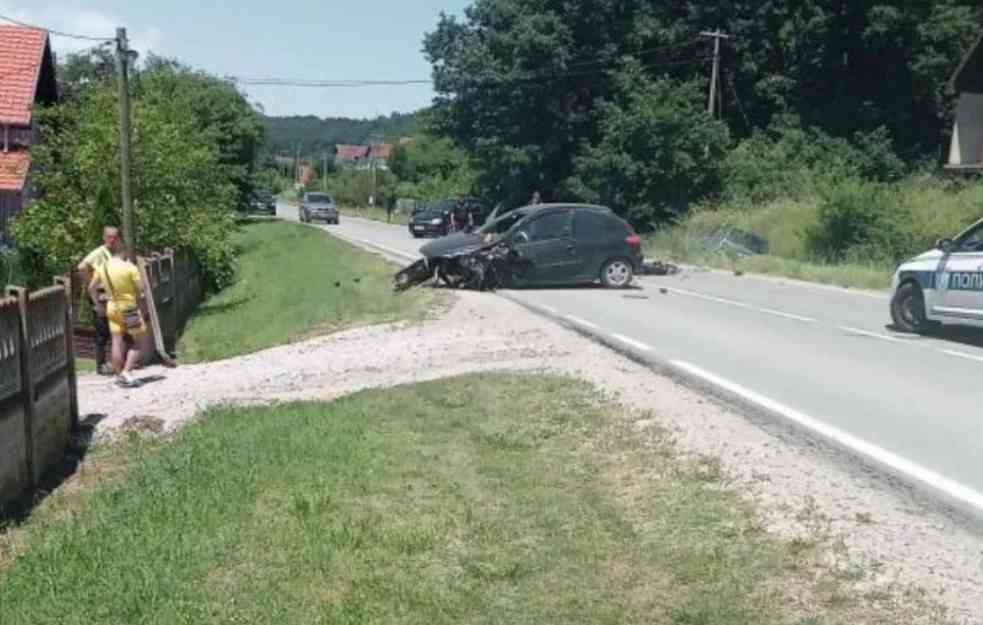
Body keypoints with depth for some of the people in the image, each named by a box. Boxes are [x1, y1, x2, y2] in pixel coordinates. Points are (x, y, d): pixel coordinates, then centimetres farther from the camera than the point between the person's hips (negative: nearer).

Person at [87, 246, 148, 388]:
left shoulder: (102, 268, 4)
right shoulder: (130, 267, -14)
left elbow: (91, 288, 12)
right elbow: (141, 289, -14)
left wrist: (99, 304, 20)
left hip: (112, 308, 5)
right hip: (130, 308, -5)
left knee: (117, 343, 9)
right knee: (137, 343, 3)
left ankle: (119, 376, 14)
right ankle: (126, 372, -9)